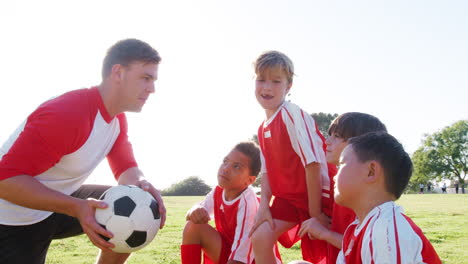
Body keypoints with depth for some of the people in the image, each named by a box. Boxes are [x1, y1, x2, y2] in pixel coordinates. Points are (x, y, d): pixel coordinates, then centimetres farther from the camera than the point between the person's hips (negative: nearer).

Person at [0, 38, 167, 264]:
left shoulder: (117, 118, 0)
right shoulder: (67, 114, -31)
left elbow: (126, 169, -1)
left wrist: (141, 184, -26)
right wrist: (76, 208, -42)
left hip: (58, 202, 8)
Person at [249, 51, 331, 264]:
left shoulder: (293, 114, -19)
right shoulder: (263, 128, 7)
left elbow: (313, 163, -23)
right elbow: (267, 171, 8)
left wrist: (315, 213, -20)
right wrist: (264, 205, -7)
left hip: (318, 197, -7)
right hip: (288, 198, 7)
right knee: (260, 237, -2)